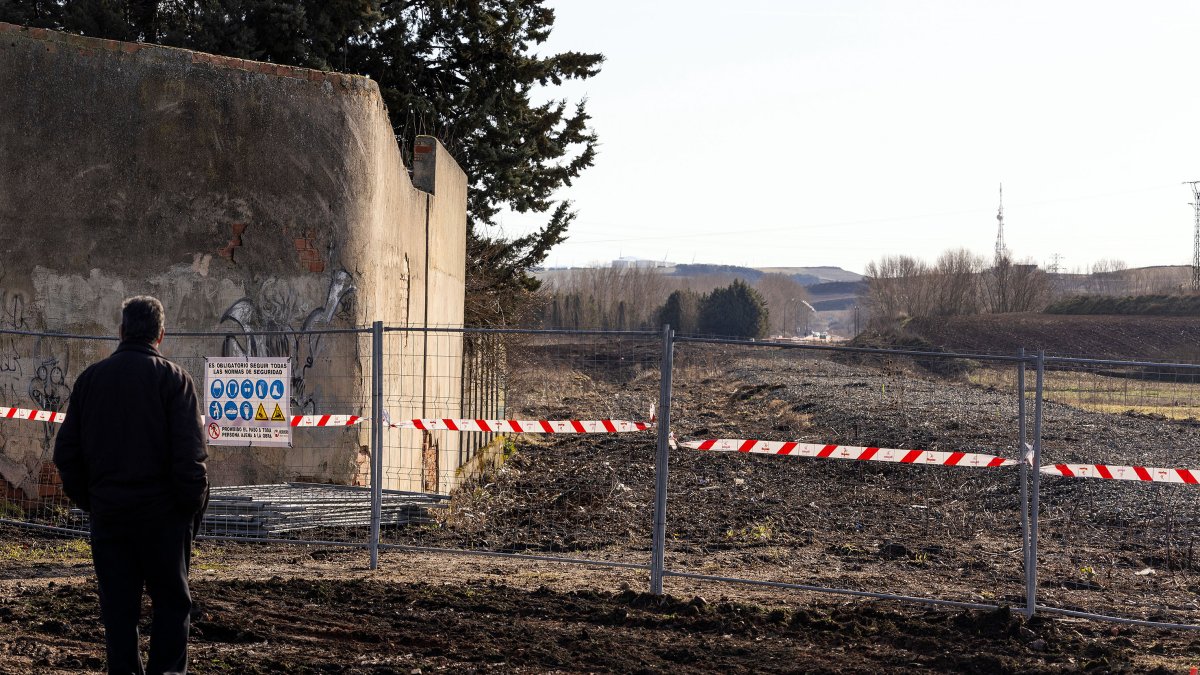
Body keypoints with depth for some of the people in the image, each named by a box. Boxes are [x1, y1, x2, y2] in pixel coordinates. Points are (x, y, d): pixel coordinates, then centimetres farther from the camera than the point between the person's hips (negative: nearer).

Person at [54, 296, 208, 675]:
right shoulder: (173, 378, -6)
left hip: (106, 515, 3)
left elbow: (66, 452, 8)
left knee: (118, 607, 9)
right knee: (172, 602, 6)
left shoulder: (90, 378, 6)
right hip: (162, 514, -3)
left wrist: (87, 500, 14)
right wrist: (194, 508, -3)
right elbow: (190, 455, -12)